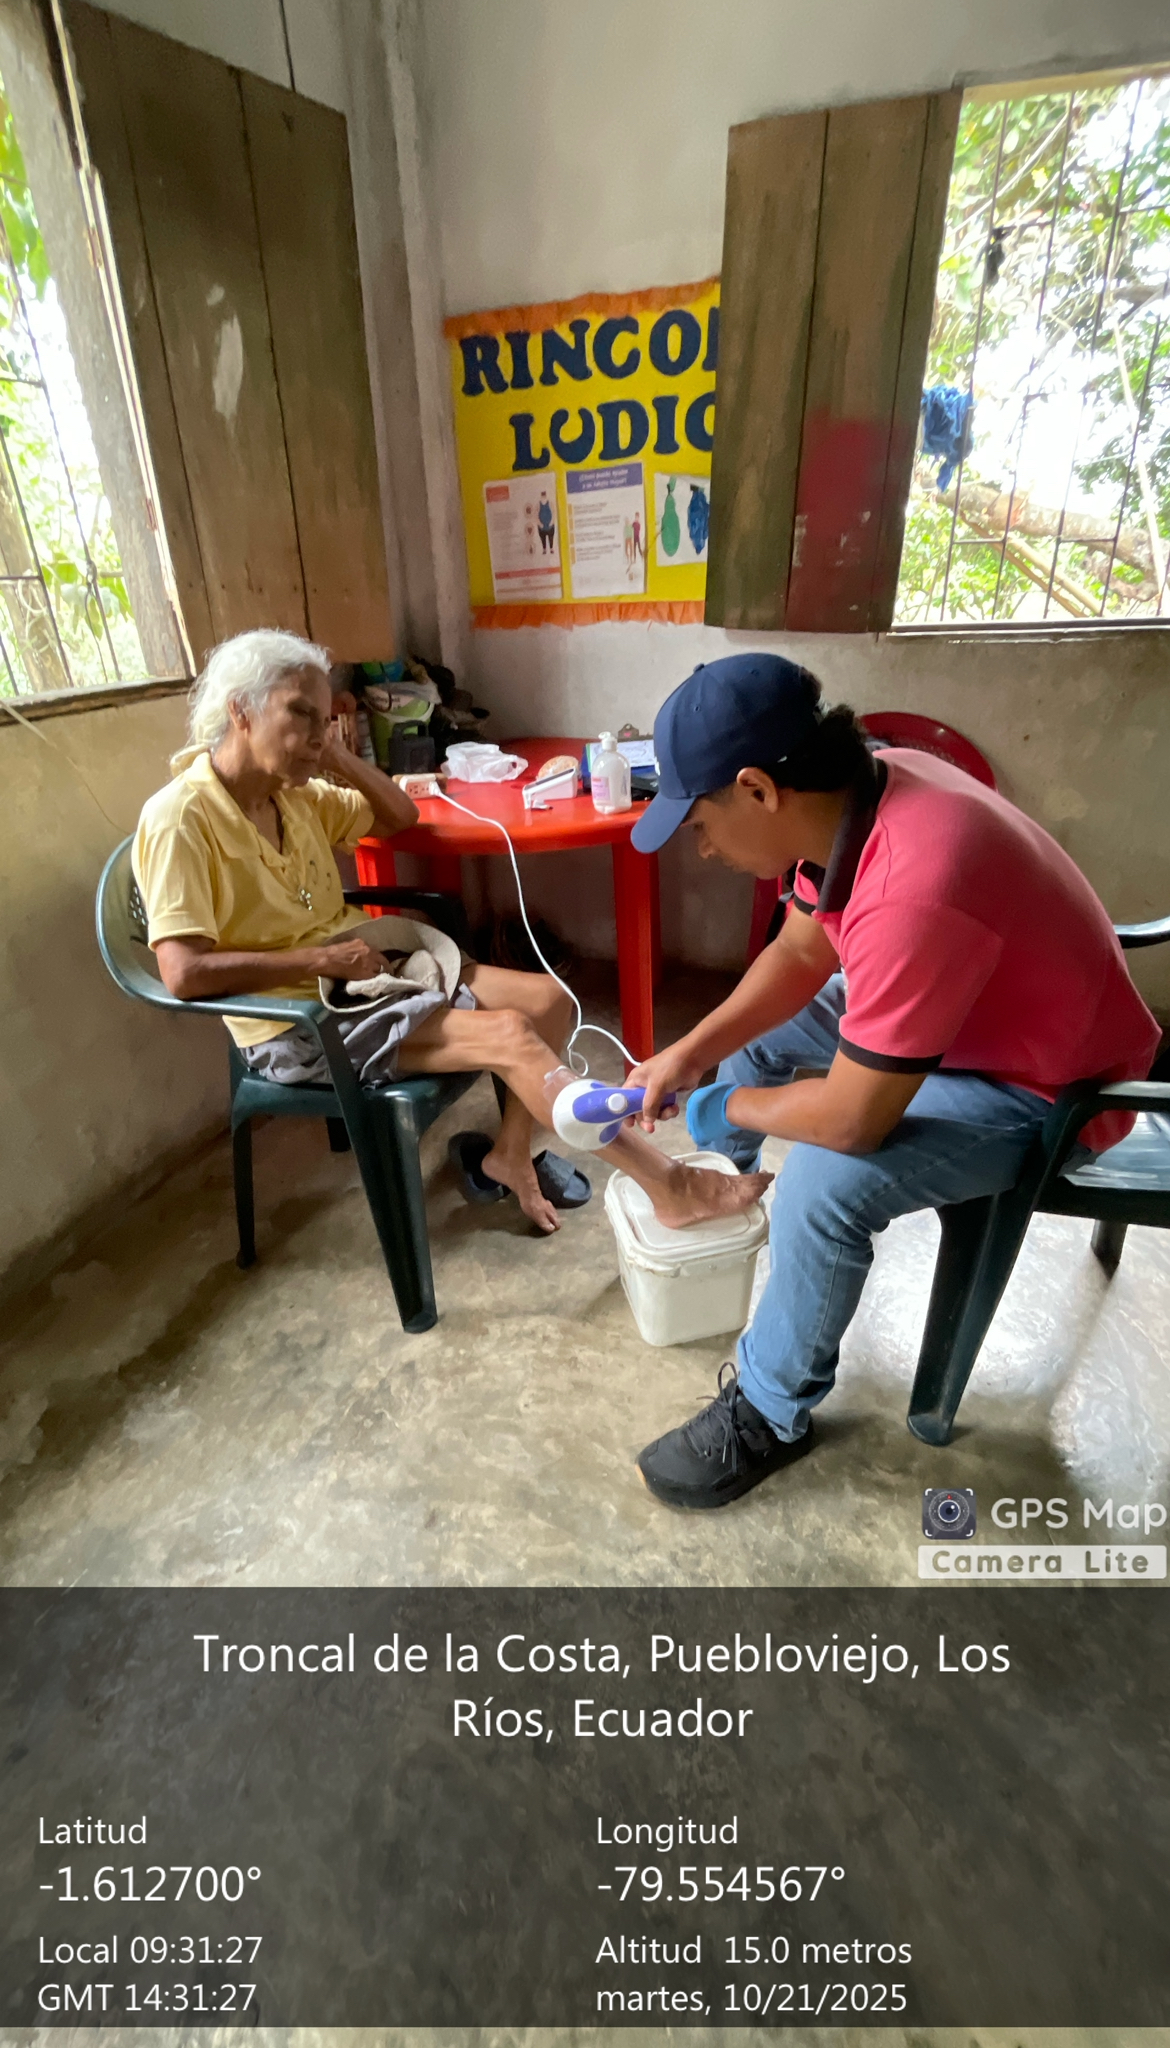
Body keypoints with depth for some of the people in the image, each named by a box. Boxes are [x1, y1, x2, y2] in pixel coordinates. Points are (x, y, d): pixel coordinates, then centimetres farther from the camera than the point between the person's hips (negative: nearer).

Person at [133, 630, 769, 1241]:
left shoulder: (293, 792, 6)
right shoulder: (180, 818, -16)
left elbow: (401, 816, 18)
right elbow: (184, 973, -25)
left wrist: (340, 757, 0)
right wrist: (322, 958, -21)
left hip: (368, 976, 9)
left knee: (547, 997, -4)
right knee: (513, 1036, -23)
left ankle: (509, 1153, 12)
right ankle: (671, 1187, -16)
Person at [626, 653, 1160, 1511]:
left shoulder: (912, 890, -40)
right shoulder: (853, 795, -13)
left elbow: (851, 1118, -33)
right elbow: (799, 955, 1)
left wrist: (731, 1105, -14)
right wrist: (690, 1054, -8)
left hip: (1045, 1087, -8)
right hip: (956, 1010, 9)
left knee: (823, 1184, -27)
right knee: (753, 1029, 13)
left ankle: (770, 1413, -1)